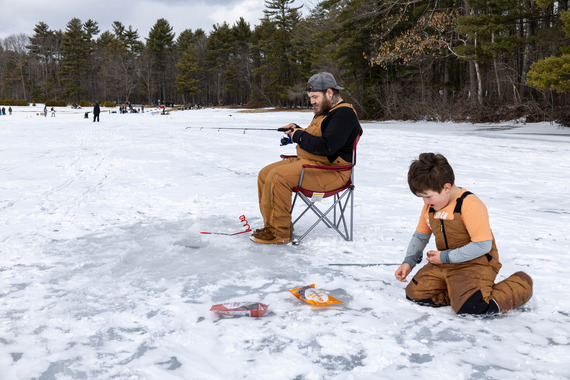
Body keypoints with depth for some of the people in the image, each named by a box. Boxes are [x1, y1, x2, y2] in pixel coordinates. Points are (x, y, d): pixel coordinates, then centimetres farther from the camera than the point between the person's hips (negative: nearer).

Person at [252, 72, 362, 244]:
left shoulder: (344, 114, -14)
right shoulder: (324, 111, 22)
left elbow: (327, 146, -26)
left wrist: (300, 136, -12)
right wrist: (296, 130, 11)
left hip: (328, 170, -11)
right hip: (306, 160, 11)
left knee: (277, 177, -27)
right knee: (265, 173, 1)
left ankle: (279, 232, -18)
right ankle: (272, 224, 2)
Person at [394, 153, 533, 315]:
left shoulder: (470, 205, -22)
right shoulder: (429, 207, 2)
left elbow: (483, 245, -24)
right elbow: (420, 236, 16)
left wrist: (445, 257, -20)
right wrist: (409, 262, 2)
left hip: (475, 263, -7)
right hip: (444, 264, 7)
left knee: (470, 307, -26)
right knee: (414, 294, -1)